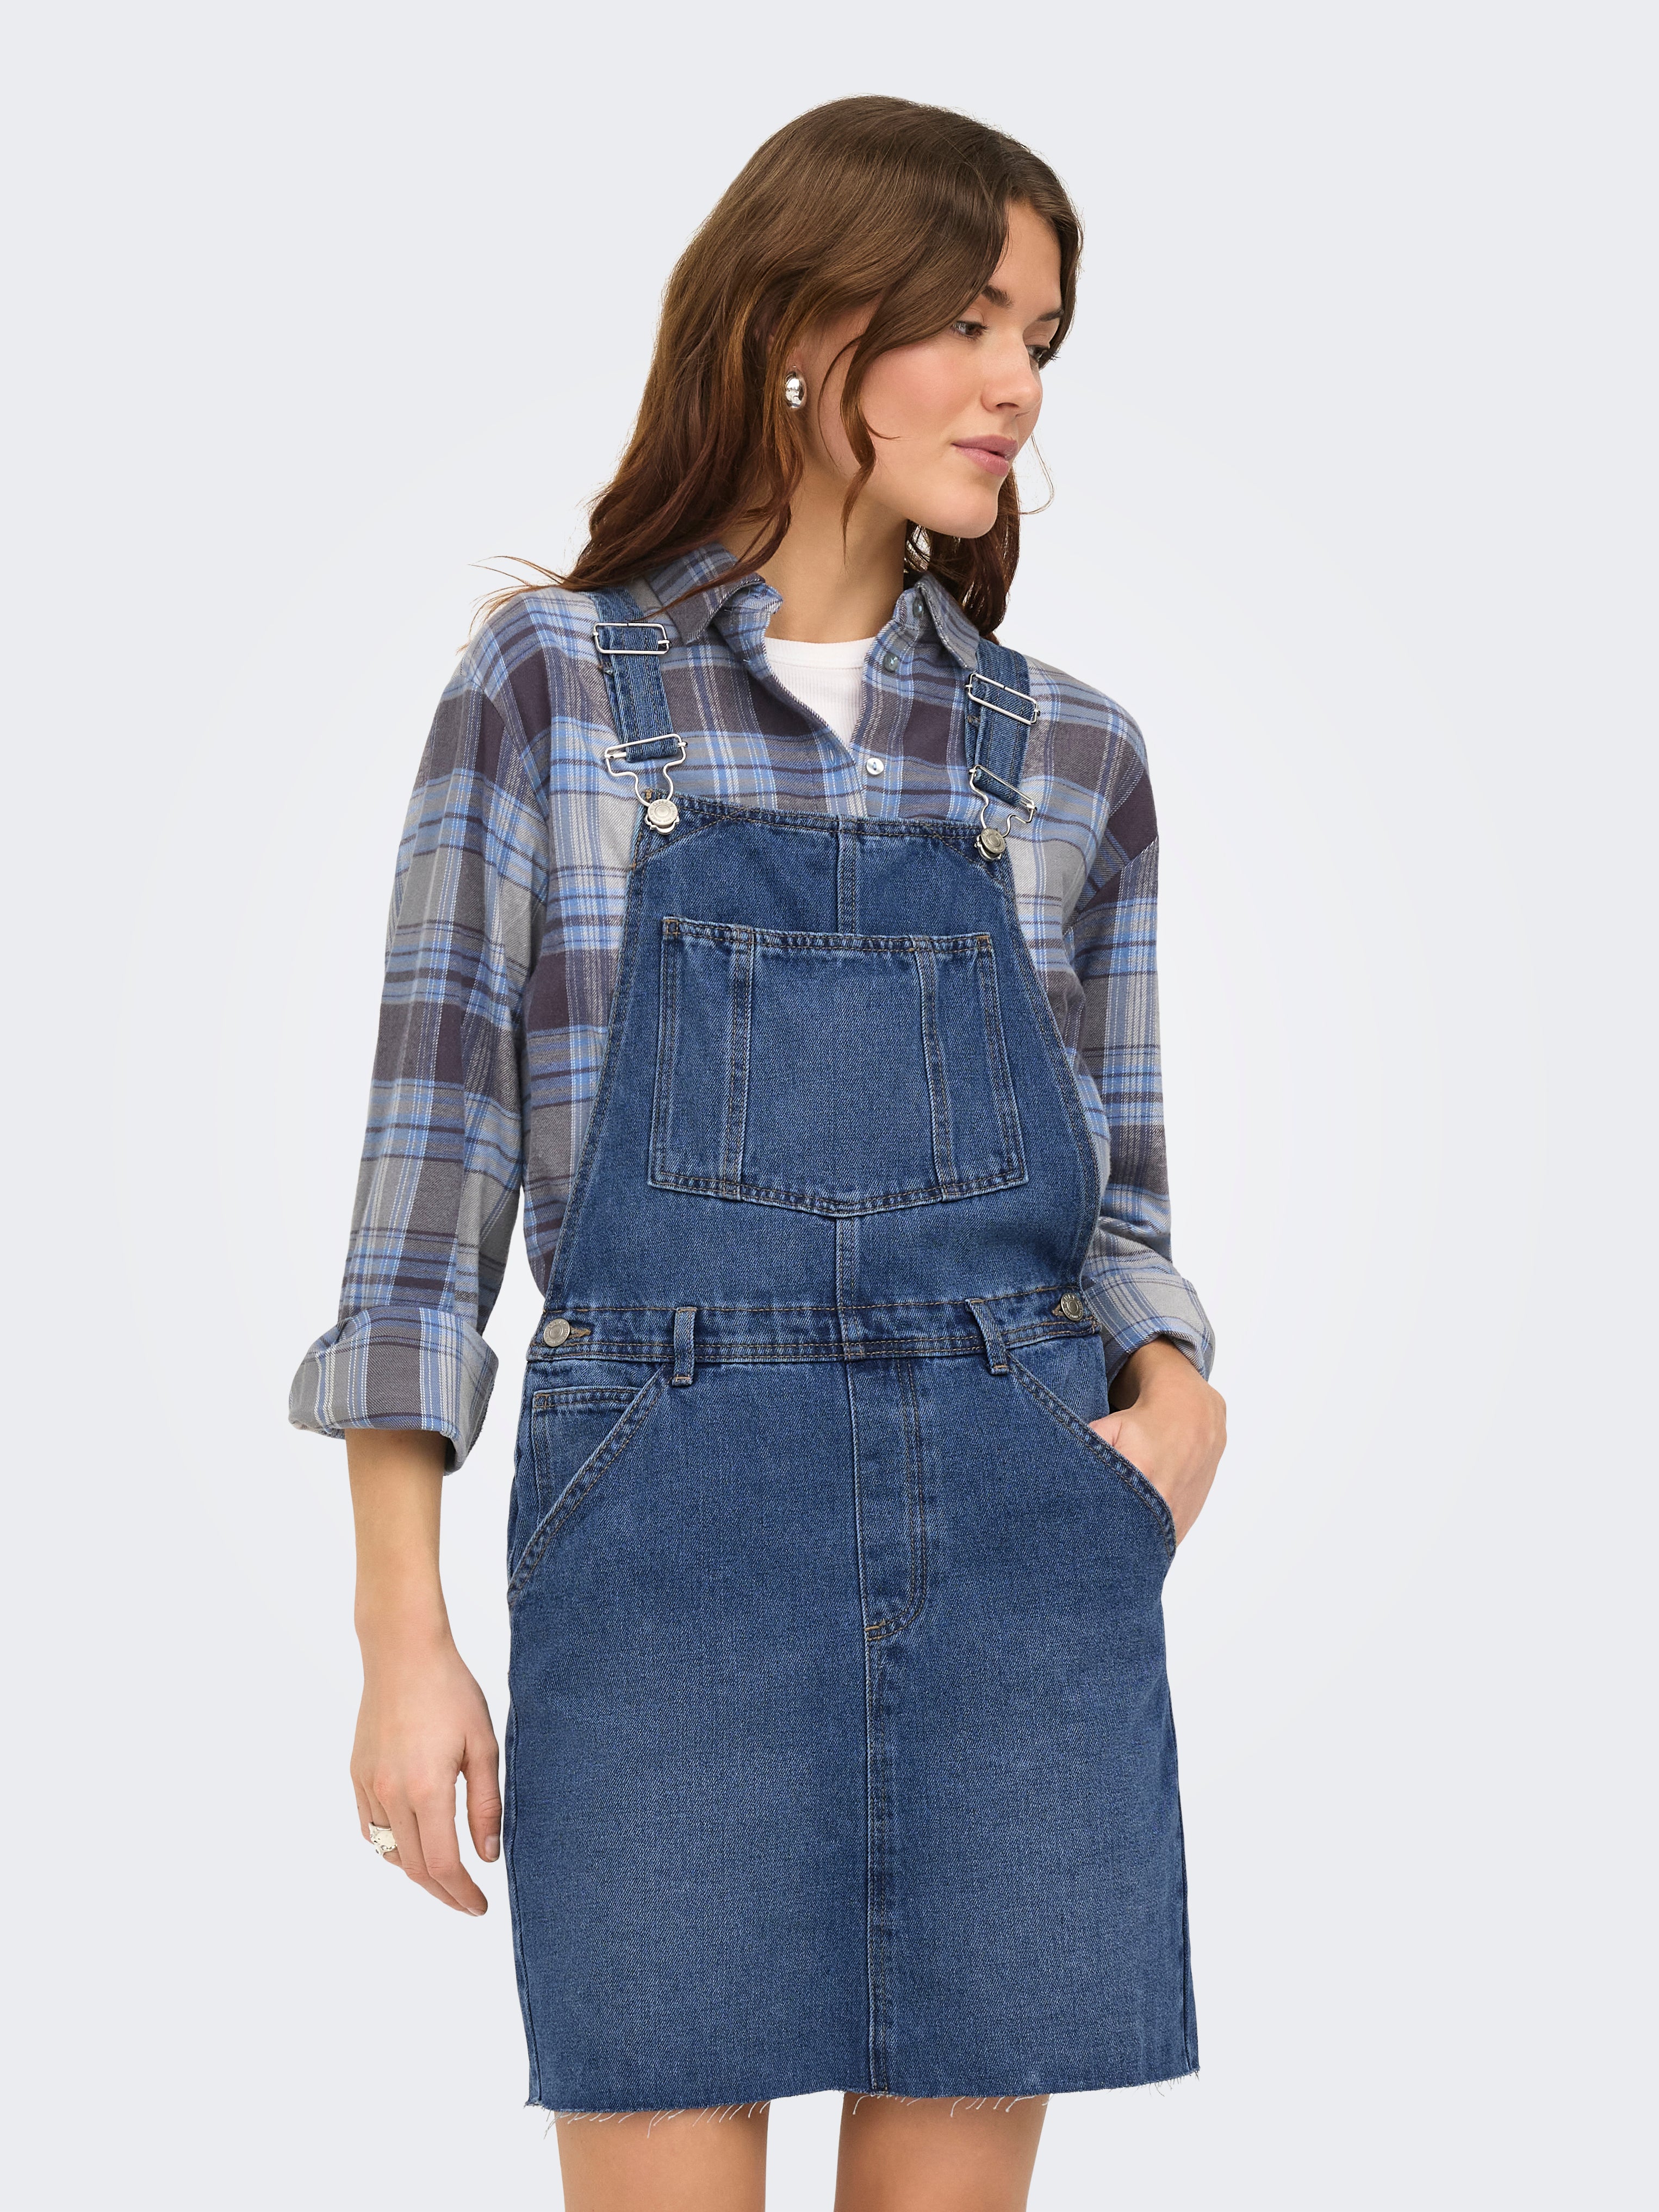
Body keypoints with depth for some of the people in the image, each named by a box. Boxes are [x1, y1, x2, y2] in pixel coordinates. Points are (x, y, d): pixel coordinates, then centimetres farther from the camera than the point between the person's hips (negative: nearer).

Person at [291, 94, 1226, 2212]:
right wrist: (401, 1635, -5)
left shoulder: (1071, 756, 11)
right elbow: (436, 1152, -1)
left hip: (1023, 1542, 3)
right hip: (665, 1522, -3)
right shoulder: (548, 685, 2)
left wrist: (1175, 1388, -5)